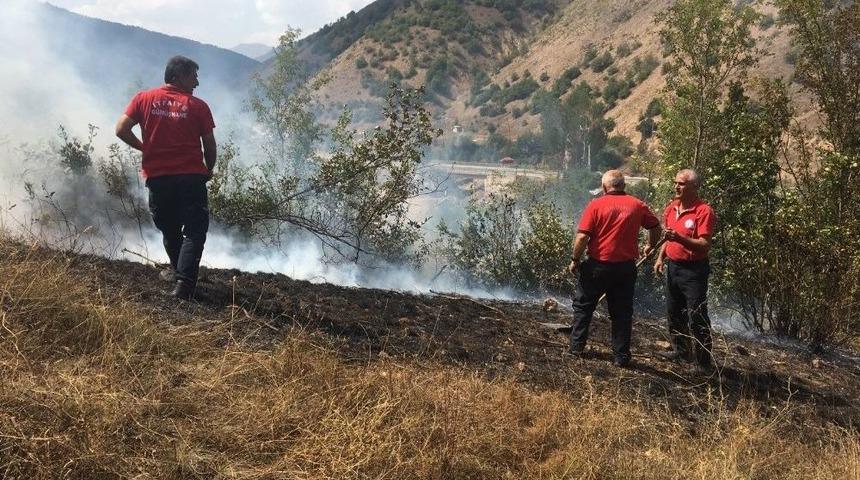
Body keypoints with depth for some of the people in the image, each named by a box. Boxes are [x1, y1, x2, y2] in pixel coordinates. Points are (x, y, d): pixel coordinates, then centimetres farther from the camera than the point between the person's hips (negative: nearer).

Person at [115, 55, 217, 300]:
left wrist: (144, 148, 15)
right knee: (194, 232, 0)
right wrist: (209, 169, 20)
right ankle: (184, 284, -13)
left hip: (157, 177, 3)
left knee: (170, 232, 19)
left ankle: (184, 278, 30)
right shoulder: (198, 106, 0)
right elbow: (210, 145, 3)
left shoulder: (144, 99, 6)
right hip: (191, 177, -3)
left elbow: (121, 129, 0)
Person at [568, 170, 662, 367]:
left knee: (583, 306, 14)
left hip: (598, 265, -2)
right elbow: (656, 228, 13)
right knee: (622, 312, 10)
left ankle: (576, 347, 18)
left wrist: (575, 260, -3)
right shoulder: (637, 205, 2)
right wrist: (650, 246, 31)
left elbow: (582, 236, -14)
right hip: (626, 267, 3)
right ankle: (621, 356, 12)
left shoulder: (596, 205, -8)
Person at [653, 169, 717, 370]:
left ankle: (704, 362, 5)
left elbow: (705, 245, -21)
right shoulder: (671, 208, 8)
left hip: (694, 271, -8)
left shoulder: (704, 211, -16)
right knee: (674, 313, 17)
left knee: (697, 318, -4)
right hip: (673, 267, 8)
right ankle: (681, 350, 32)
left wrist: (680, 238, -33)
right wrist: (660, 257, 8)